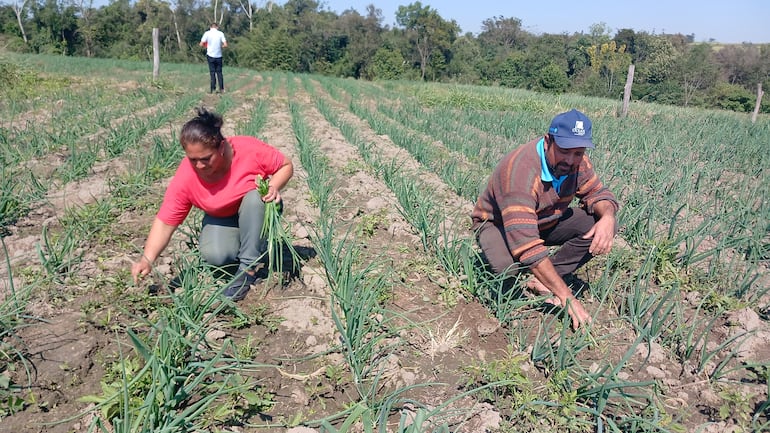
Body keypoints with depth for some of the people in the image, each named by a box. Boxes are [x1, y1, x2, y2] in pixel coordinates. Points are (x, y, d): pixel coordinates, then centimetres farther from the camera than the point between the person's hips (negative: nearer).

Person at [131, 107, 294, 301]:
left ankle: (248, 267, -24)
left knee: (255, 197, -36)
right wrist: (147, 259, -33)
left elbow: (286, 166, -13)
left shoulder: (250, 149, -29)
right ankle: (256, 245, 3)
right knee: (214, 255, -29)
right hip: (222, 219, 1)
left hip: (258, 212, 0)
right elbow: (165, 222, -20)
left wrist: (274, 186, -33)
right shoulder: (184, 178, -25)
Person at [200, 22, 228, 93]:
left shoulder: (207, 33, -2)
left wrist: (206, 46, 15)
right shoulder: (220, 33, 0)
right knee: (219, 72, 11)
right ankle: (221, 88, 8)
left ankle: (213, 89, -1)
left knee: (212, 72, 4)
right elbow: (225, 45, -6)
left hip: (210, 55, -1)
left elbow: (201, 44, -5)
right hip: (219, 56, 1)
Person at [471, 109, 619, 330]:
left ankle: (540, 282, -11)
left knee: (602, 225, -15)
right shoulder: (520, 170, -37)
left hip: (546, 222, 7)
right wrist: (567, 297, -43)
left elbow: (597, 193, 0)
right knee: (508, 265, -39)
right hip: (498, 223, -6)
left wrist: (607, 217, -27)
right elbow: (528, 247, -43)